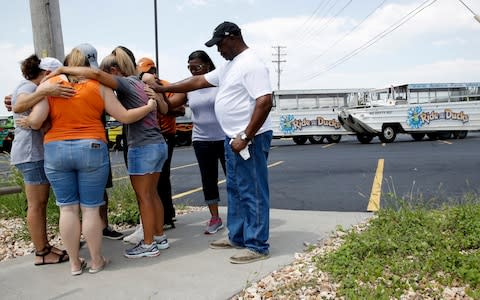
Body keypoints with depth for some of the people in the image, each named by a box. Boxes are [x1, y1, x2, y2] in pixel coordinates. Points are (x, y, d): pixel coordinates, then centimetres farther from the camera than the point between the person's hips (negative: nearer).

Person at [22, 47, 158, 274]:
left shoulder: (49, 84, 4)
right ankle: (96, 261, 16)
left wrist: (27, 123, 17)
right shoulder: (98, 86, 3)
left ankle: (74, 263, 17)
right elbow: (125, 117, 3)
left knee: (67, 208, 9)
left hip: (56, 151, 1)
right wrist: (149, 107, 18)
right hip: (91, 150, -1)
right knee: (90, 208, 6)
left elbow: (35, 121, -6)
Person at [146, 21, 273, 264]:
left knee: (252, 193, -3)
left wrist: (246, 138, -24)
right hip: (233, 138, 10)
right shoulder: (229, 66, 17)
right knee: (235, 190, 16)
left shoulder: (251, 64, -15)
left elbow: (265, 102, -24)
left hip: (250, 139, -10)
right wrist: (163, 89, 19)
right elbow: (198, 81, 21)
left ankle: (257, 246, 6)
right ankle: (237, 237, 29)